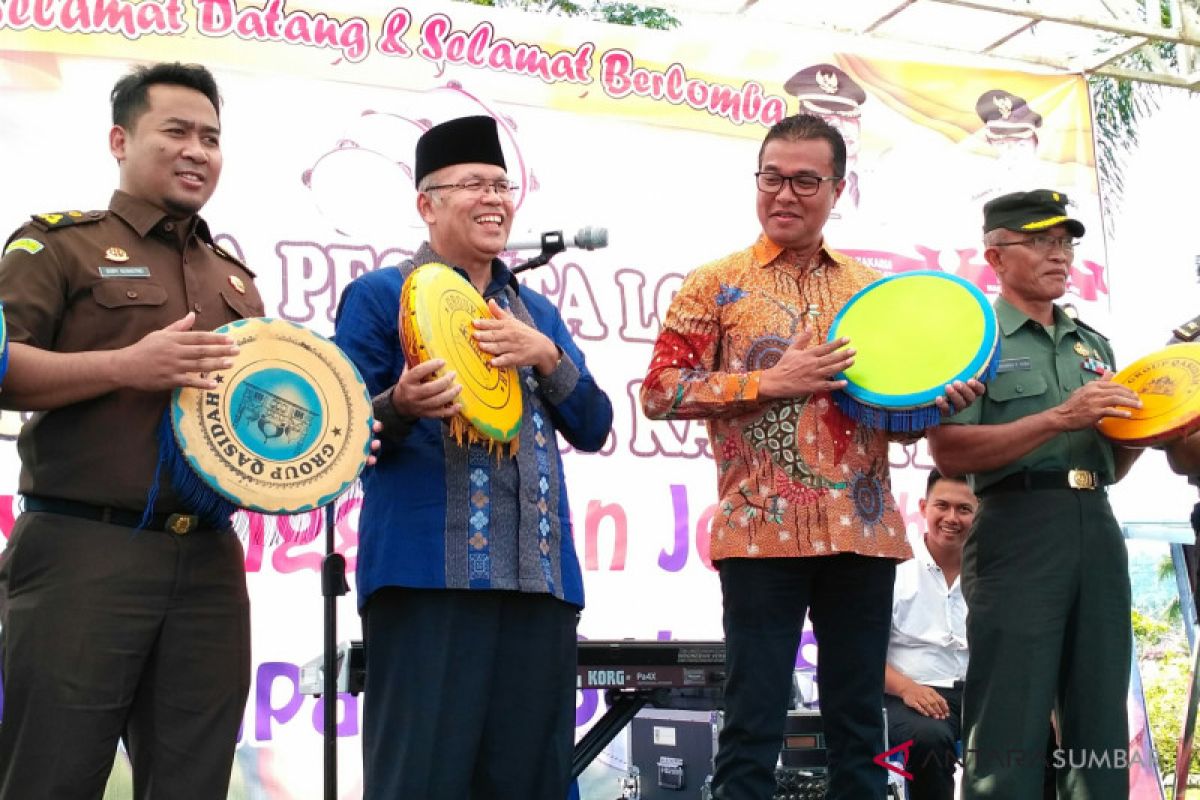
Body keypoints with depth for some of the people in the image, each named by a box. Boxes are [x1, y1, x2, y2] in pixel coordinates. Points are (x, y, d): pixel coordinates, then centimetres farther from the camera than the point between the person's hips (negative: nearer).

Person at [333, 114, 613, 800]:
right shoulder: (380, 297, 5)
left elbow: (593, 430, 14)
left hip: (542, 577, 5)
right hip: (428, 574, -5)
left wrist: (546, 357, -4)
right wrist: (401, 406, -22)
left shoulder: (538, 311, 21)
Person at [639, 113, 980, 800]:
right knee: (754, 719, -2)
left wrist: (939, 400, -2)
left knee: (859, 717, 9)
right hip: (763, 531, -3)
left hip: (863, 531, 4)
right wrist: (770, 383, -12)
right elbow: (660, 391, -3)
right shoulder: (717, 285, 5)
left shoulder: (872, 289, 16)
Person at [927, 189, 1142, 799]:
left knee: (1100, 726, 7)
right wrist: (1058, 418, -16)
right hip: (1019, 526, -6)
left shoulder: (1094, 346, 21)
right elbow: (949, 452, -11)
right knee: (1010, 730, -8)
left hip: (1097, 527, 6)